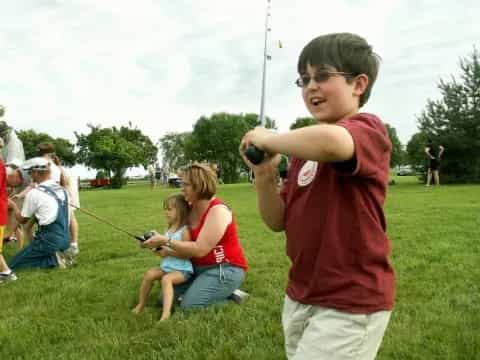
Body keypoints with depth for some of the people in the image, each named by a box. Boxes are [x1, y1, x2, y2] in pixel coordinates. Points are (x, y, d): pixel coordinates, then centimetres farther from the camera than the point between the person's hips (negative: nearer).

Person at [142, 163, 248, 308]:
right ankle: (223, 291, 11)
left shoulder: (218, 210, -21)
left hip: (224, 269, -9)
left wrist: (165, 241, -25)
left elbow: (199, 249, -26)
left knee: (189, 305, -18)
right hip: (200, 267, 9)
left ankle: (230, 295, 2)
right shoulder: (191, 208, 4)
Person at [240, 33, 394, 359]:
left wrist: (267, 138, -22)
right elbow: (279, 222, 8)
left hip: (351, 304, -8)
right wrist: (265, 175, -10)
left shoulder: (368, 130, -14)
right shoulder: (304, 147, 9)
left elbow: (331, 142, -40)